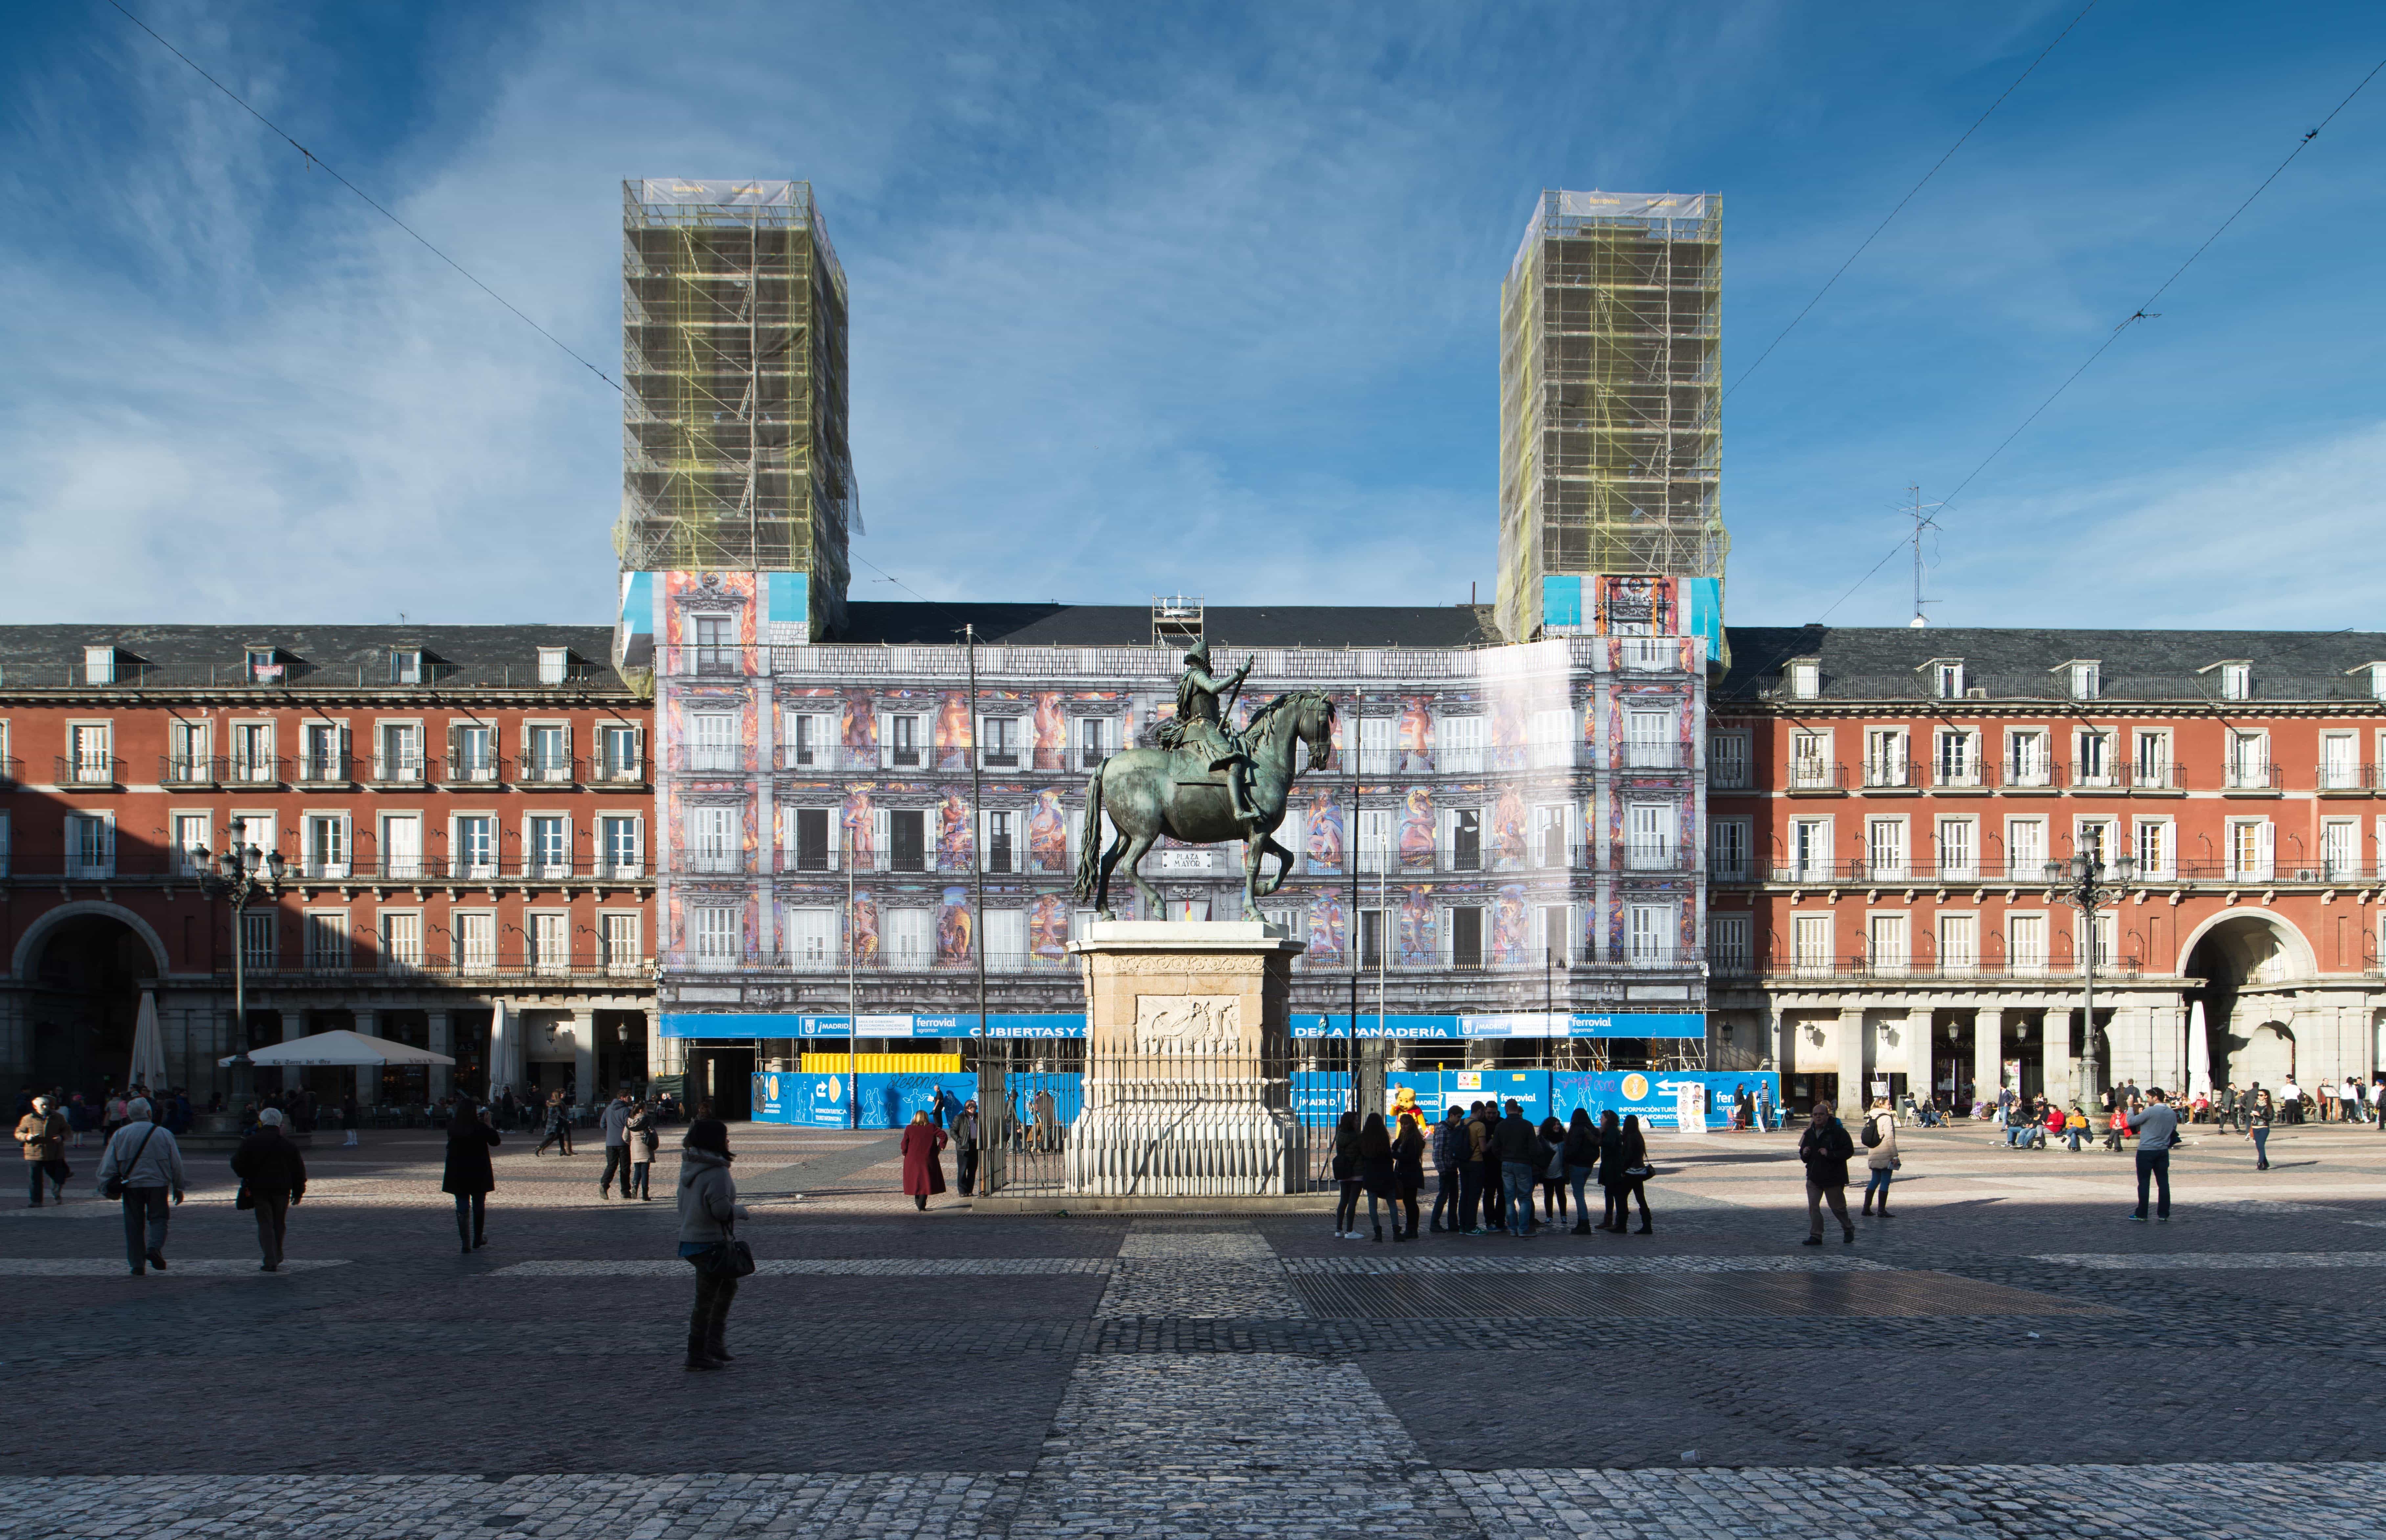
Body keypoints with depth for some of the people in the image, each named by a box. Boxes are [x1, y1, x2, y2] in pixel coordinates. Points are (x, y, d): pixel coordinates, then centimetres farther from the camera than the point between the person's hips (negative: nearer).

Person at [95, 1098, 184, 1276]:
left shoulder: (120, 1134, 2)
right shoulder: (164, 1134, 0)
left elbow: (108, 1163, 0)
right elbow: (176, 1163, 4)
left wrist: (104, 1186, 7)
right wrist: (178, 1188, 14)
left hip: (131, 1184, 1)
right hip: (157, 1183, -1)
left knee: (134, 1224, 7)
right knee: (158, 1217, 9)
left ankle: (137, 1265, 7)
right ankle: (154, 1247, -18)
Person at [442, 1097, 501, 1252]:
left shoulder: (452, 1127, -7)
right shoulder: (481, 1127, -15)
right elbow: (496, 1141, -4)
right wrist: (489, 1124, 1)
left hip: (457, 1174, 1)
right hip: (478, 1173, -1)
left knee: (462, 1208, 4)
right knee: (479, 1206, 15)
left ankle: (466, 1244, -4)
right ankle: (478, 1240, 25)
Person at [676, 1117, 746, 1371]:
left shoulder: (689, 1166, 7)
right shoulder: (717, 1172, -21)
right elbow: (721, 1209, -26)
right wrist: (740, 1210, -6)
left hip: (690, 1239, 9)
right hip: (712, 1243, -9)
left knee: (728, 1287, 23)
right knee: (706, 1300, 1)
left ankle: (715, 1344, 26)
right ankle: (698, 1355, 9)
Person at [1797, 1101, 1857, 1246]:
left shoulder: (1838, 1132, -8)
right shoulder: (1809, 1133, 11)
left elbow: (1849, 1151, -14)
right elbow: (1804, 1157, 22)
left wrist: (1830, 1154, -25)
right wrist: (1804, 1154, -3)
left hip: (1833, 1177, -5)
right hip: (1814, 1177, 5)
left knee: (1837, 1207, 7)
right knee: (1813, 1207, -4)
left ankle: (1848, 1229, 32)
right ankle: (1816, 1236, 1)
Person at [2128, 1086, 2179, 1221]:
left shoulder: (2150, 1111, -16)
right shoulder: (2172, 1113, 6)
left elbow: (2131, 1121, -10)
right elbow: (2174, 1130, 19)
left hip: (2146, 1151, -6)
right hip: (2163, 1151, 6)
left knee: (2144, 1183, 1)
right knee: (2163, 1182, 8)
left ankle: (2142, 1215, 3)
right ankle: (2164, 1214, 8)